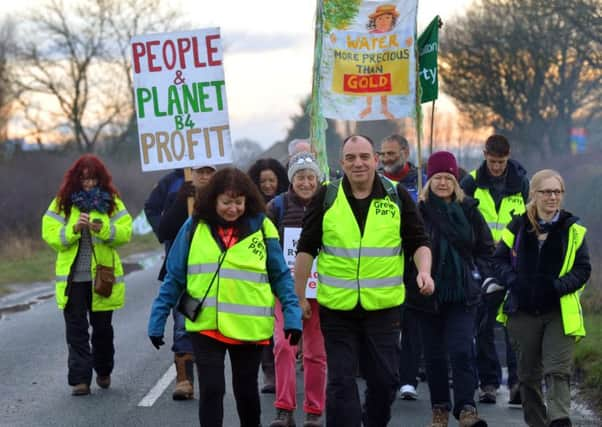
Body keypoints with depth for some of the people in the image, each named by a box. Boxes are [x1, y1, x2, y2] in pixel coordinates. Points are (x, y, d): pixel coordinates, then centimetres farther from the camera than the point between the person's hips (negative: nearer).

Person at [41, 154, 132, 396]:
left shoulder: (112, 202, 5)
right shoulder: (62, 203, 3)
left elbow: (126, 232, -4)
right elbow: (50, 234, -4)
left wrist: (104, 229, -22)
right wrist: (74, 228, -21)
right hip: (72, 277, -1)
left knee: (103, 327, 11)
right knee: (76, 329, -3)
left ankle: (103, 371, 30)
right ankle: (79, 379, -2)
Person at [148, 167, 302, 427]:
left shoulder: (261, 227, -2)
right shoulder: (195, 227, -1)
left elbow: (281, 276, 2)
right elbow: (174, 278, 3)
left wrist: (292, 316, -8)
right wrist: (157, 321, 2)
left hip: (249, 328, 0)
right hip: (205, 326, 0)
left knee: (246, 389, 15)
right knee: (211, 390, -7)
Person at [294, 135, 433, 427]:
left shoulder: (397, 197, 1)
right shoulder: (326, 198, 0)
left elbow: (418, 242, 6)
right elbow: (306, 248, 6)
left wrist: (424, 270, -13)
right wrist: (299, 296, 5)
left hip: (383, 305, 1)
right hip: (336, 306, -1)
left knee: (385, 379, 7)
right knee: (340, 381, 0)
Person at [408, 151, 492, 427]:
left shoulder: (468, 210, 3)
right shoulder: (418, 212, -3)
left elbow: (486, 248, 13)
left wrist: (478, 274, 1)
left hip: (463, 295, 0)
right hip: (428, 295, 0)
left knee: (461, 351, -11)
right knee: (434, 354, 8)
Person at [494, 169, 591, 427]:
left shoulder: (573, 230, 0)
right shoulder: (518, 227, 4)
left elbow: (583, 269, -1)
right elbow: (499, 259, 9)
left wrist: (559, 286, -17)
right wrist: (513, 281, -9)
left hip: (560, 312, -2)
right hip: (524, 311, 2)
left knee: (558, 370, -14)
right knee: (529, 373, 11)